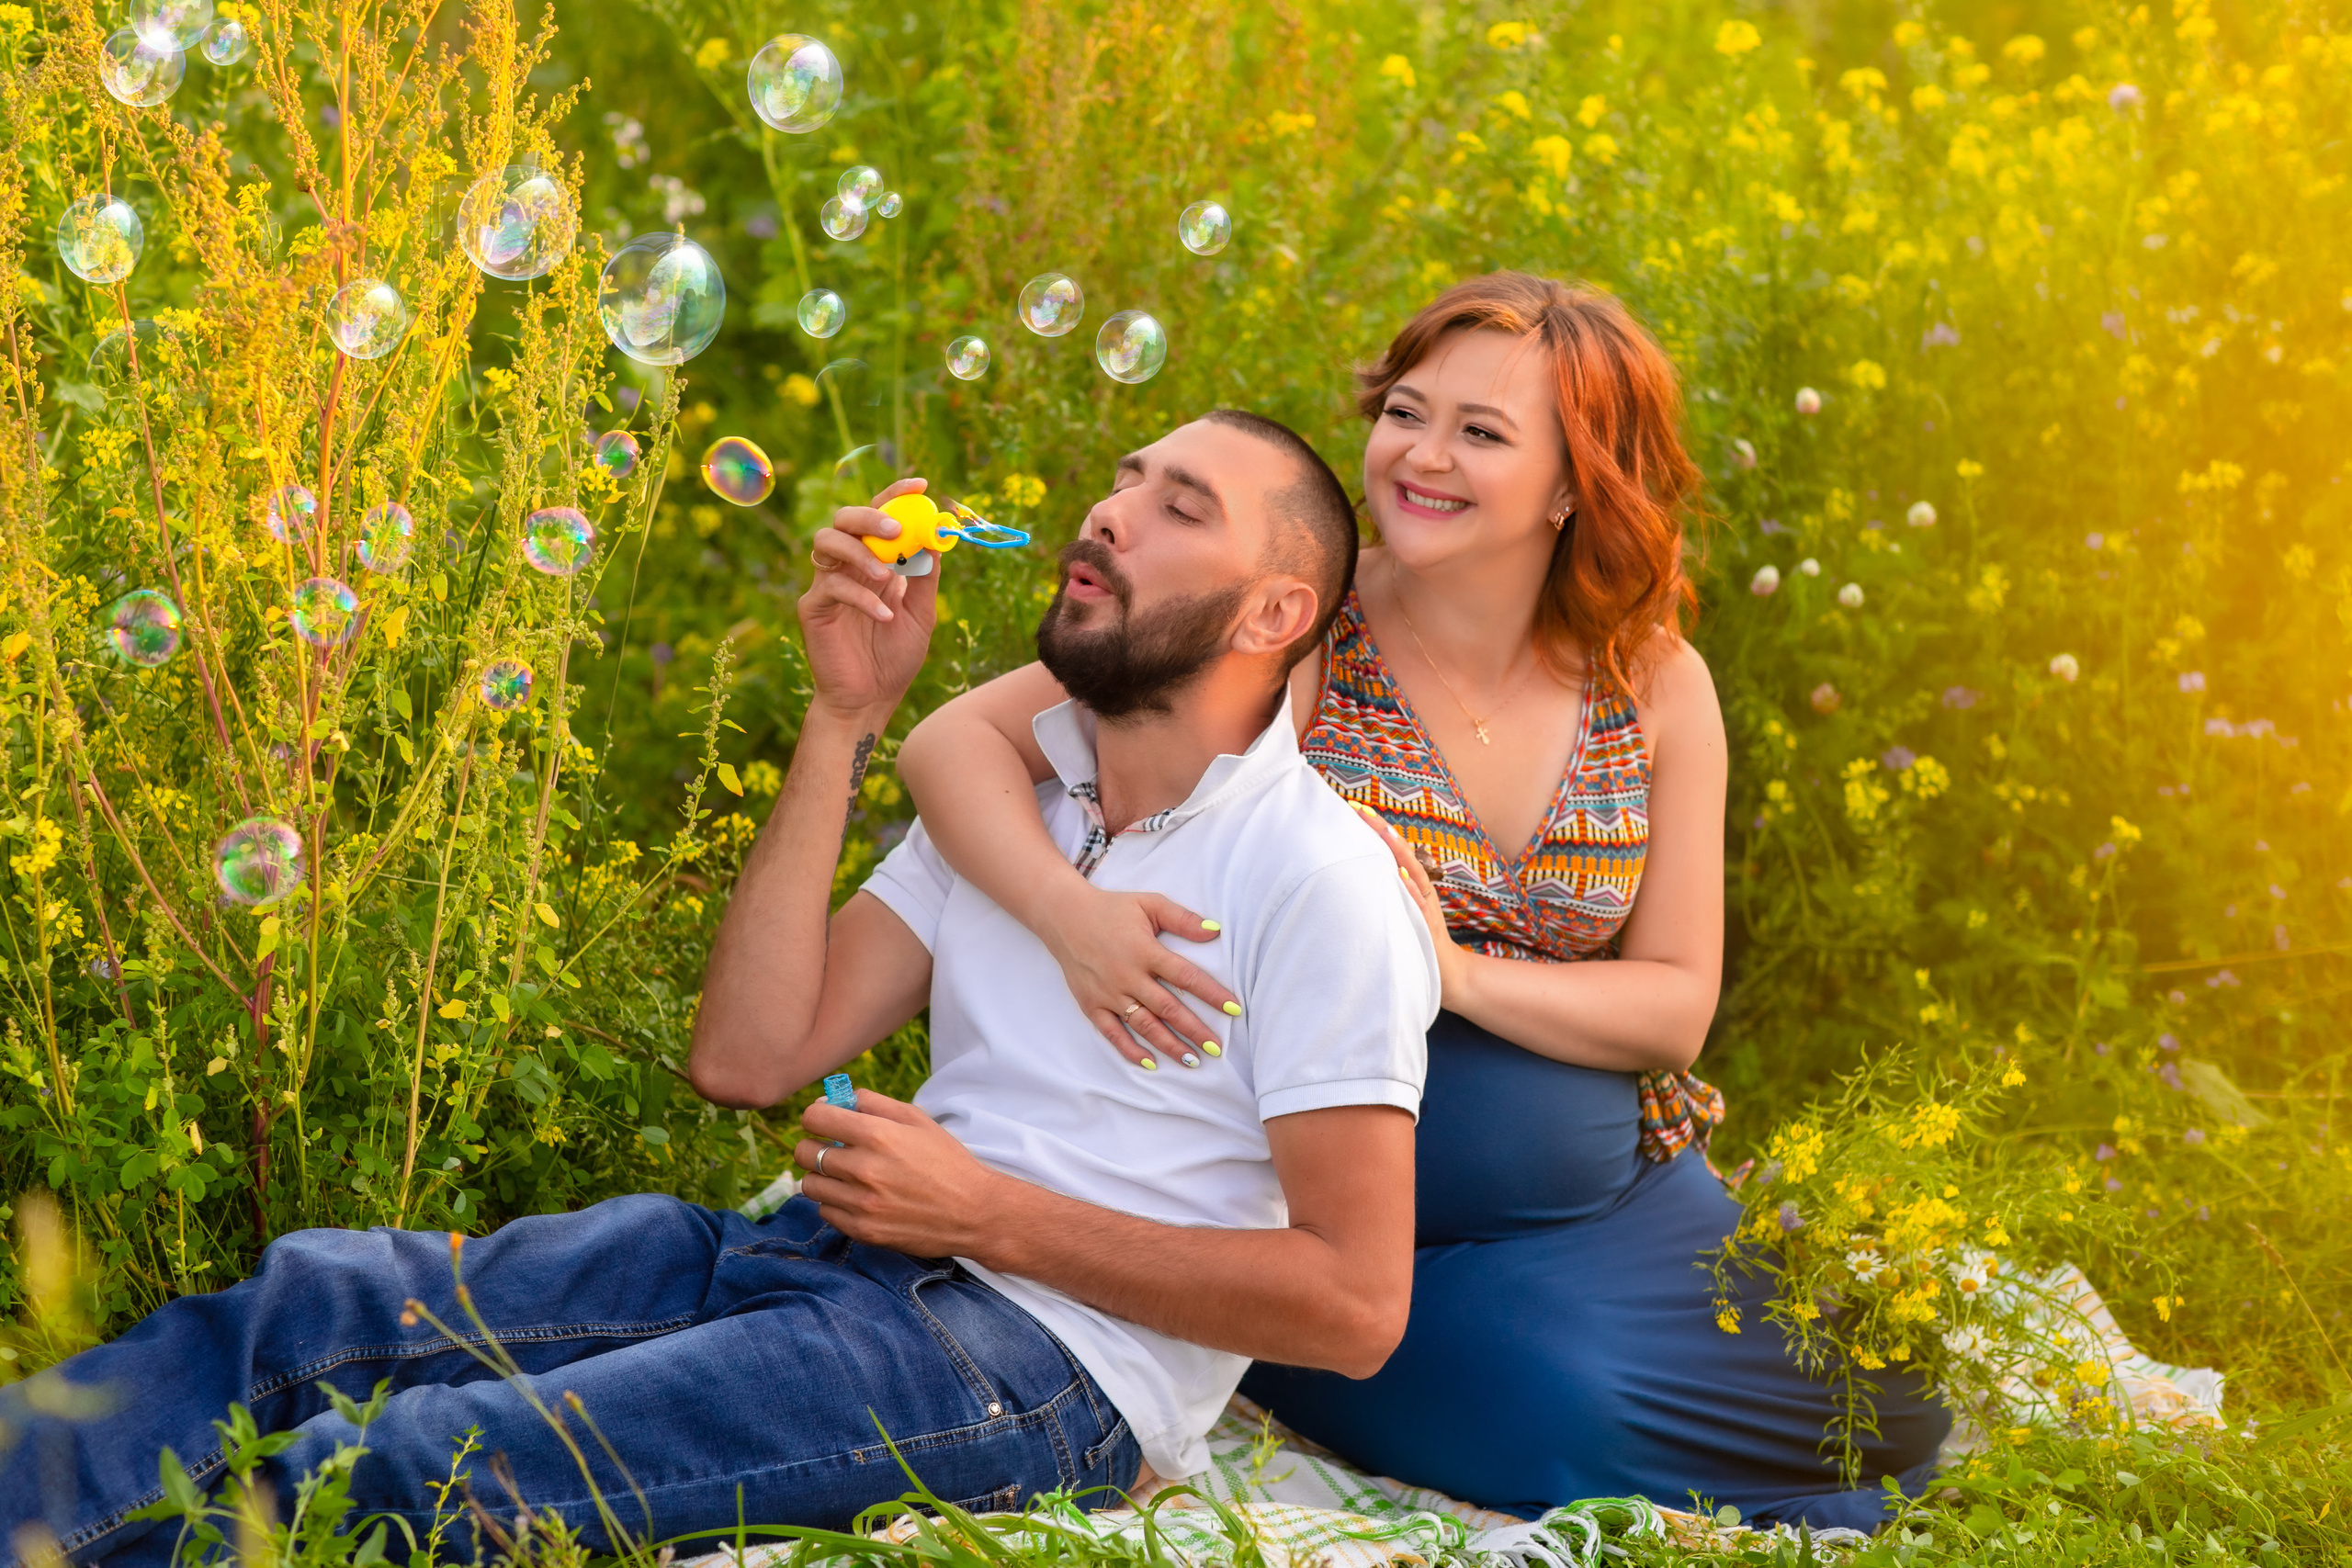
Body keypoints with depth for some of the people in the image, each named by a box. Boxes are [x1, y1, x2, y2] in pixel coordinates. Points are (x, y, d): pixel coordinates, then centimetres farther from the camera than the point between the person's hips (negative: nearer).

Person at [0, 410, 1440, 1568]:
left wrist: (987, 1214, -13)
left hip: (1041, 1359, -7)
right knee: (315, 1296, -12)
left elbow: (1356, 1303, -12)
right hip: (820, 1252, 8)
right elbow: (750, 1058, 6)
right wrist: (845, 721, 2)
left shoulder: (1318, 880, -6)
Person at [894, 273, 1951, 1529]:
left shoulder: (1655, 688, -1)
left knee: (1883, 1433, -4)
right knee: (1564, 1421, -29)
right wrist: (1072, 912, -36)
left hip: (1614, 1209, 4)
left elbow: (1676, 1005, -1)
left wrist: (1461, 972, -20)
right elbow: (954, 744, -16)